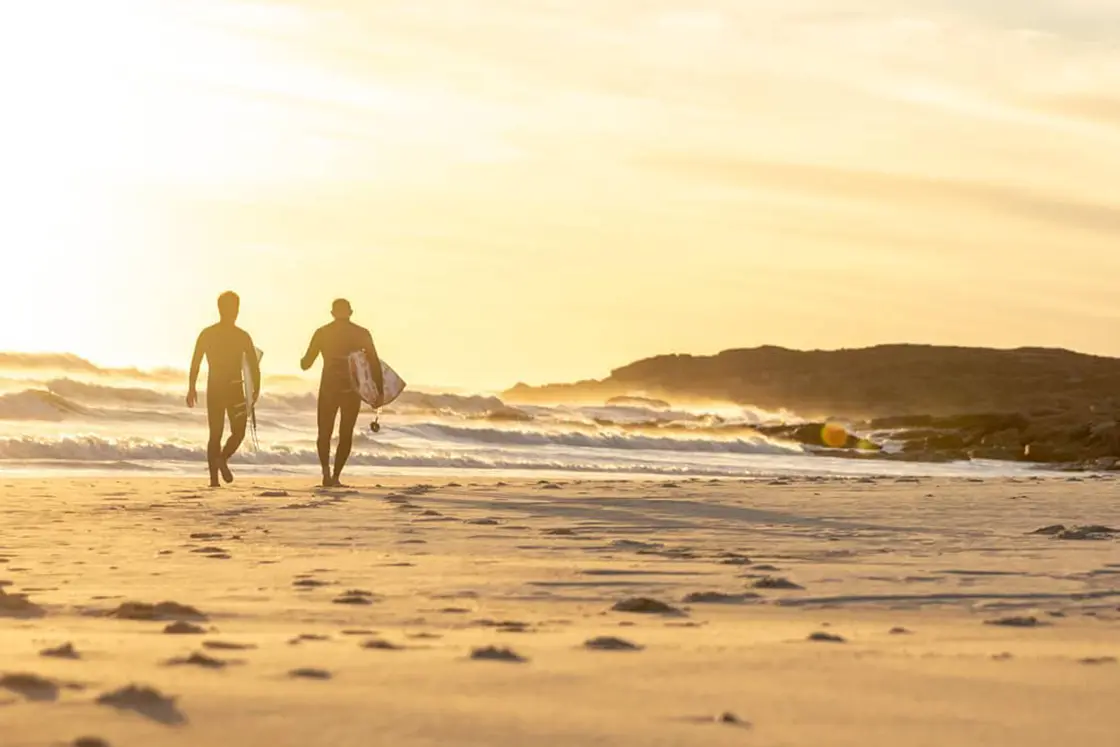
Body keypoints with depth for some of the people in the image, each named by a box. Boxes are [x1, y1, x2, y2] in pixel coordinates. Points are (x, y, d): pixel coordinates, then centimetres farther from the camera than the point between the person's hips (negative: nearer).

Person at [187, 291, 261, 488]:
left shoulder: (207, 334, 3)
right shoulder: (242, 336, -1)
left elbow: (195, 362, -2)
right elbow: (254, 365, -5)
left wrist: (192, 388, 2)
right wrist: (256, 390, 3)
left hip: (213, 389, 2)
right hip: (234, 388, -2)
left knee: (215, 435, 8)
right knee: (238, 432, 8)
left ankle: (214, 478, -3)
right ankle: (223, 458, -21)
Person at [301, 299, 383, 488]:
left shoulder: (322, 333, 1)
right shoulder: (362, 334, 0)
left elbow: (306, 363, 4)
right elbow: (375, 363, -5)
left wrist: (304, 360, 27)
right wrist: (379, 388, 0)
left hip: (329, 388, 0)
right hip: (352, 389, 0)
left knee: (325, 433, 8)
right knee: (346, 434, 12)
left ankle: (326, 471, -16)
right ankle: (336, 476, 7)